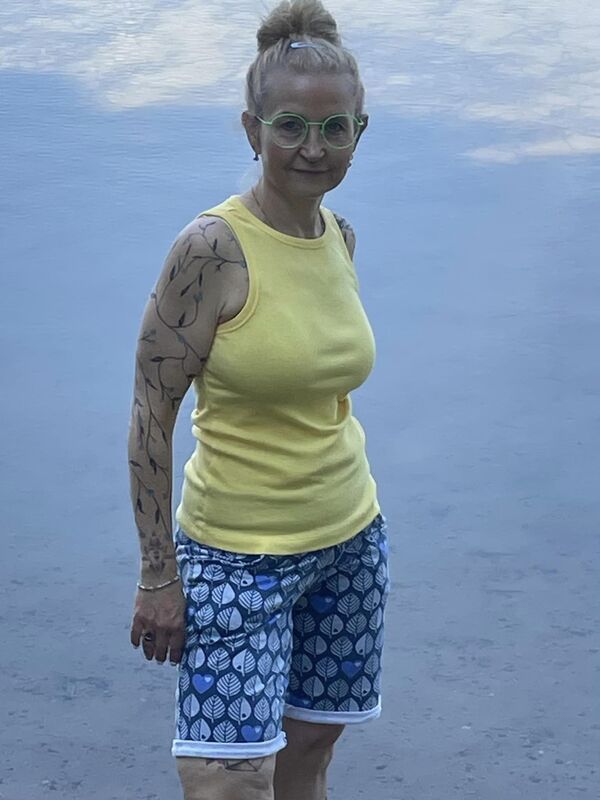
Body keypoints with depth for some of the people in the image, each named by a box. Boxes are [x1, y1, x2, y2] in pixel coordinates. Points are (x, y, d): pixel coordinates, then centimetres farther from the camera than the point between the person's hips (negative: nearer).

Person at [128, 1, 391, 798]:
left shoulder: (341, 235, 3)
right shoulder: (212, 247, -17)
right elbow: (151, 412, -15)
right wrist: (159, 575, -15)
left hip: (350, 542, 7)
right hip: (238, 555, -7)